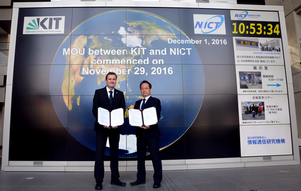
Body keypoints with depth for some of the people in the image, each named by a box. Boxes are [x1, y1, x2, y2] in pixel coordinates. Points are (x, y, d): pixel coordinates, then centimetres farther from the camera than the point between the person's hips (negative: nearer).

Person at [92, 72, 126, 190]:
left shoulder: (120, 94, 8)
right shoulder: (98, 92, 2)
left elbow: (122, 110, 3)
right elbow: (95, 110, -3)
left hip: (115, 127, 3)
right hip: (101, 127, -2)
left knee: (114, 153, 10)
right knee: (100, 153, 1)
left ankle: (115, 178, 23)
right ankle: (99, 181, 11)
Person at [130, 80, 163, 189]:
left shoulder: (155, 101, 0)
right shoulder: (137, 103, 17)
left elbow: (157, 117, -10)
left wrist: (149, 126, -25)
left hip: (151, 132, -6)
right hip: (140, 133, 6)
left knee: (155, 157, -2)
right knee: (140, 156, 12)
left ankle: (157, 180, 9)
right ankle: (141, 178, 25)